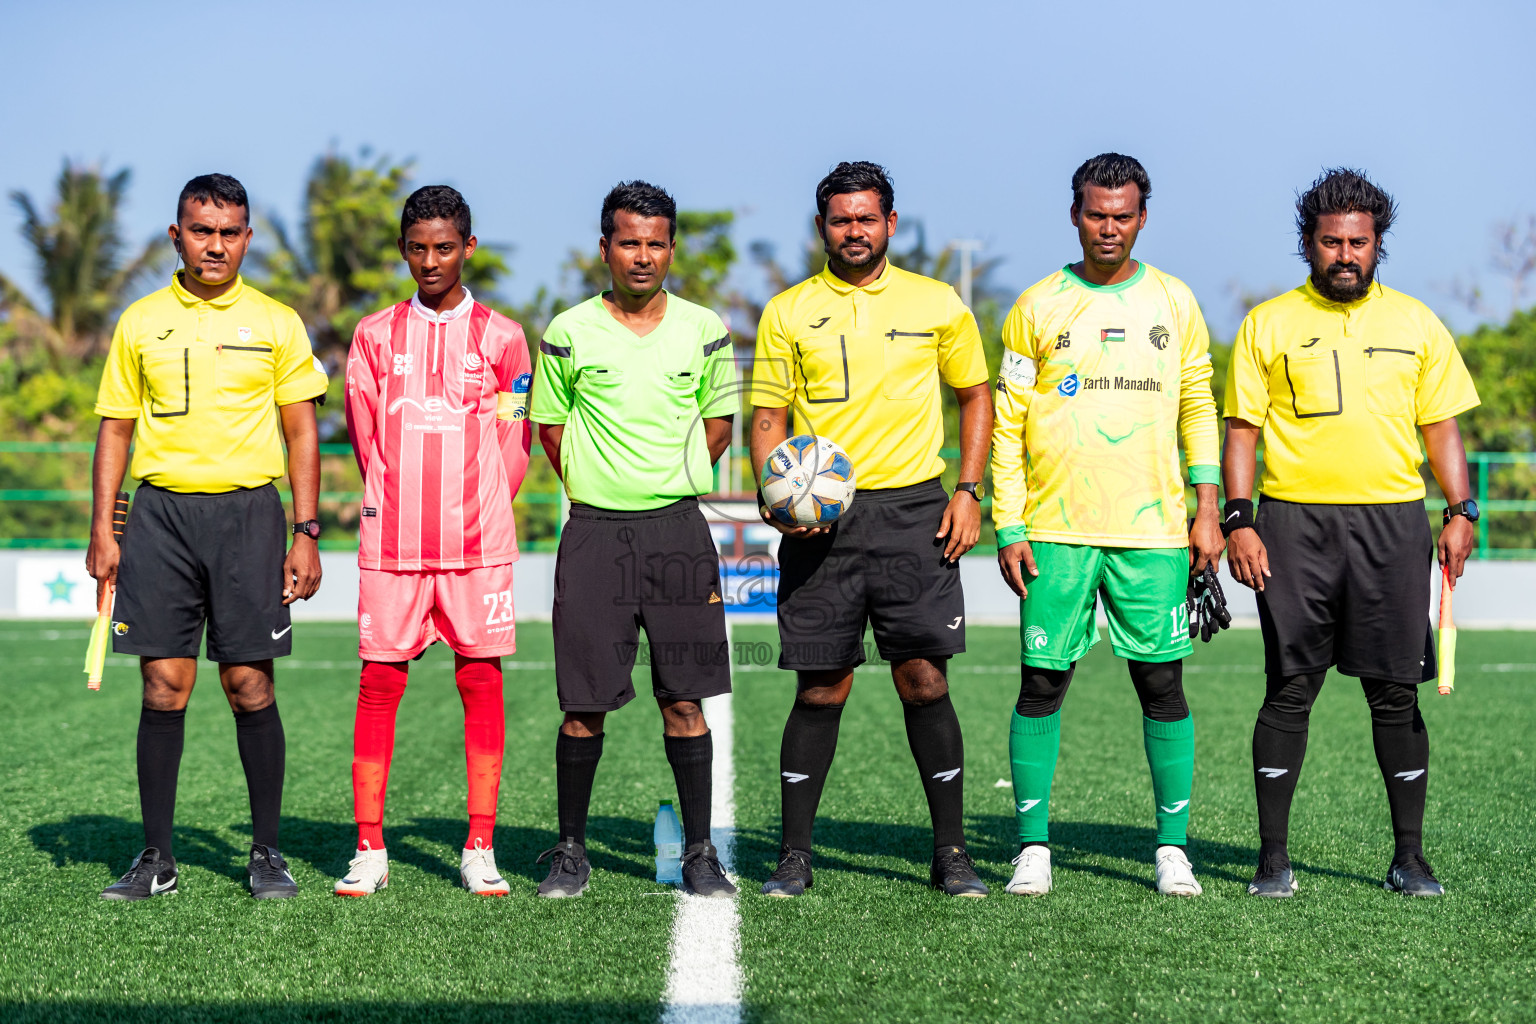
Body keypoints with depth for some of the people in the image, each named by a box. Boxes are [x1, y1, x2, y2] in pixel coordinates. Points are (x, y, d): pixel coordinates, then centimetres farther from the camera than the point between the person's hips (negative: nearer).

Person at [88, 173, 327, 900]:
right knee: (164, 685, 0)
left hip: (247, 511, -1)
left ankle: (266, 853, 9)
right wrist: (102, 530, 3)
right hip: (160, 512, 1)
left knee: (249, 684, -2)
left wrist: (306, 533, -1)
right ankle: (157, 858, 7)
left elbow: (301, 432, 6)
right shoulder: (140, 323, 9)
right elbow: (115, 427, 11)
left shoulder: (275, 323, 6)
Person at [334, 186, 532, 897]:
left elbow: (513, 446, 9)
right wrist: (400, 506, 7)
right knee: (379, 683, -1)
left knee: (482, 682, -1)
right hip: (391, 541, 1)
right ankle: (369, 851, 4)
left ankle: (479, 852, 5)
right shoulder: (375, 335, 10)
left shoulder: (500, 337, 8)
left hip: (478, 543, 0)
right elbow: (365, 436, 11)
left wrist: (477, 513, 3)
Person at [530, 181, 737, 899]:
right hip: (594, 533, -1)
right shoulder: (569, 334, 2)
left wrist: (668, 484, 10)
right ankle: (571, 851, 12)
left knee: (684, 700, 1)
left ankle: (699, 853, 9)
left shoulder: (703, 331, 5)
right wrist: (598, 488, 8)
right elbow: (551, 427, 13)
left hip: (678, 530, 1)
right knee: (583, 702, 0)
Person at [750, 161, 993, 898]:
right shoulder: (787, 313, 7)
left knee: (924, 679, -3)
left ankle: (951, 852, 7)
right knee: (821, 687, 1)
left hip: (912, 508, 0)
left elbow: (975, 395, 15)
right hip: (821, 518, 0)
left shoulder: (936, 305, 8)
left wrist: (969, 491, 4)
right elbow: (768, 417, 8)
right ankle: (794, 856, 11)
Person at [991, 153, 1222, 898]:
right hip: (1056, 530, -1)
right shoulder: (1036, 307, 4)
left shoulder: (1173, 303, 9)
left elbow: (1198, 407, 13)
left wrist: (1208, 506, 3)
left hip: (1153, 529, 1)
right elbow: (1007, 423, 4)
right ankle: (1032, 846, 8)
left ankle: (1172, 848, 9)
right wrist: (1008, 527, -2)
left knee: (1162, 684, 1)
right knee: (1042, 683, -1)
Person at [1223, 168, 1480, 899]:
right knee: (1289, 690, 0)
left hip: (1391, 523, 1)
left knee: (1396, 693, 2)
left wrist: (1460, 511, 2)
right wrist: (1239, 518, -6)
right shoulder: (1268, 325, 6)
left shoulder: (1415, 323, 11)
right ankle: (1273, 857, 7)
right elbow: (1242, 427, 4)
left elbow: (1441, 426, 13)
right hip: (1295, 522, -1)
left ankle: (1409, 857, 10)